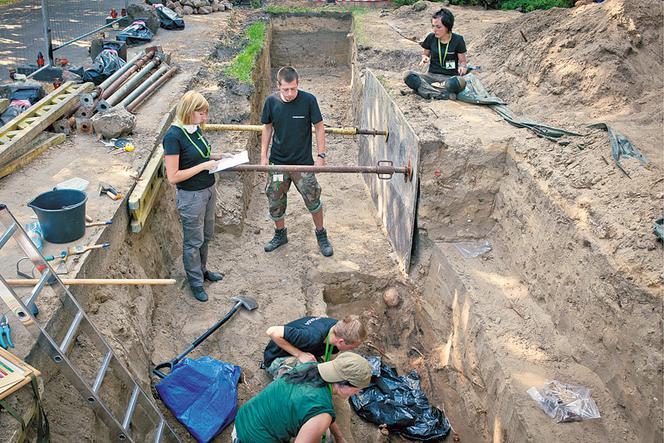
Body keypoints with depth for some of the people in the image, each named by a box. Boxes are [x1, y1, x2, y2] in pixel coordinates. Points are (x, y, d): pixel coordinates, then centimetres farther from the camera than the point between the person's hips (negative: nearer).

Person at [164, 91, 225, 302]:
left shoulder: (195, 128, 1)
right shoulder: (173, 136, -23)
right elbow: (173, 177, -24)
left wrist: (215, 157, 1)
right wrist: (203, 166, -23)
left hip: (209, 190, 8)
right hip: (191, 196, -8)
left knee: (206, 235, 24)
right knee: (193, 241, 10)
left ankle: (202, 269, 46)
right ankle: (195, 282, 29)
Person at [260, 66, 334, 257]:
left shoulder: (308, 100, -13)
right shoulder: (271, 101, -6)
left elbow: (319, 127, -5)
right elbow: (267, 128, 6)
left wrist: (321, 155, -9)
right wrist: (263, 156, 3)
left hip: (303, 162, -2)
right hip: (278, 161, 3)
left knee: (313, 199, 1)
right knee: (275, 201, 10)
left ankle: (321, 235, 24)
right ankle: (280, 234, 34)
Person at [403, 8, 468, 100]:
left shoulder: (458, 40, -3)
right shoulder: (431, 38, 2)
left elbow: (463, 61, 3)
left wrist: (462, 67, -21)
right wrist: (425, 58, -7)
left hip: (450, 77, -3)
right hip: (432, 75, 3)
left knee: (459, 82, -40)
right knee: (409, 76, -27)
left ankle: (427, 90, -26)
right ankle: (444, 95, -34)